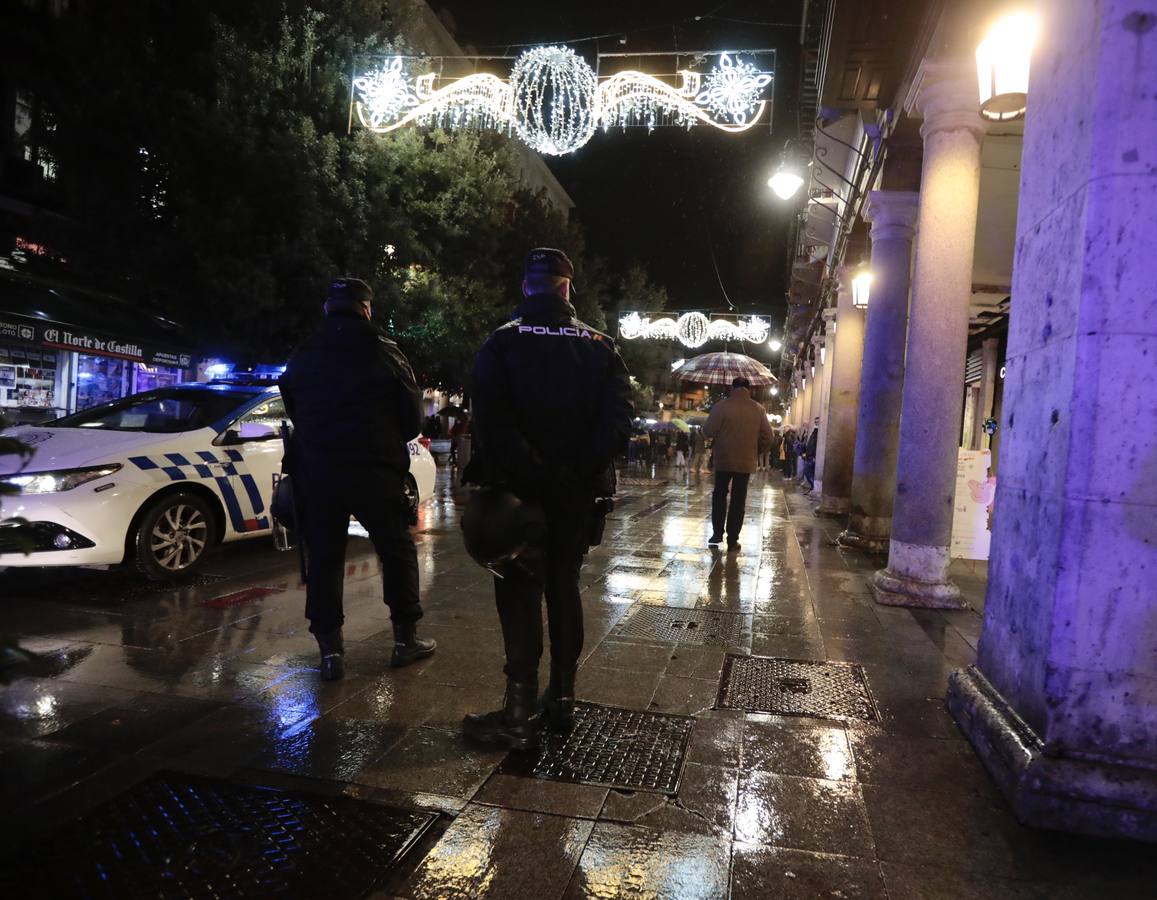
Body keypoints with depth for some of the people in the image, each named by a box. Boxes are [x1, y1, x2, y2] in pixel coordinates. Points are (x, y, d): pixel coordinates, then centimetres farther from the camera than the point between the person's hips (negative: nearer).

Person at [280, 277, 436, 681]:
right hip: (374, 470, -3)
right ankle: (405, 638, 18)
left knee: (323, 558, 9)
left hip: (315, 470, 3)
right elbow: (412, 416, -3)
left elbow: (293, 410, 15)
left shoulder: (302, 356, 7)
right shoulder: (384, 352, -5)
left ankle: (330, 649, 10)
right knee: (397, 550, 12)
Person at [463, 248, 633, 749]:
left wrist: (525, 475, -15)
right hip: (578, 494, 3)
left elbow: (490, 424, -18)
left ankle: (521, 711, 0)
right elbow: (618, 420, -8)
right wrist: (579, 472, -9)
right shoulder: (599, 346, 5)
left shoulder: (502, 344, -4)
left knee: (519, 594, 2)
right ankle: (561, 700, 21)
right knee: (564, 587, 14)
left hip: (520, 491, -3)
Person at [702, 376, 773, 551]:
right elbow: (767, 438, -2)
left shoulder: (722, 406, -10)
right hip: (746, 461, 1)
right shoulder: (758, 409, -2)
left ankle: (717, 533, 18)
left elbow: (708, 431, -13)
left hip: (723, 459, -1)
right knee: (738, 499, 8)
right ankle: (732, 540, 10)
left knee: (719, 495, 17)